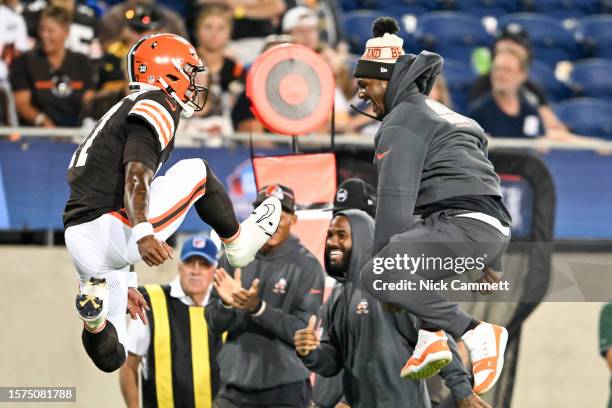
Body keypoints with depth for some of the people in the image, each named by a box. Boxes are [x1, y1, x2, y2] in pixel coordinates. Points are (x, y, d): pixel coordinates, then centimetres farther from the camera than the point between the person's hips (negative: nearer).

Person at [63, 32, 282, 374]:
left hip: (78, 240, 9)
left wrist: (126, 283, 34)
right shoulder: (157, 106, -3)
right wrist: (142, 234, -38)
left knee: (110, 358, 13)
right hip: (107, 228, -9)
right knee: (196, 171, 6)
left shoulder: (126, 110, 28)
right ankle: (238, 242, 22)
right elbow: (135, 177, -21)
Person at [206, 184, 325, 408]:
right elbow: (214, 325, 6)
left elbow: (304, 330, -12)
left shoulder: (306, 266, -7)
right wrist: (226, 304, -16)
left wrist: (258, 308, -24)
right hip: (233, 390, 4)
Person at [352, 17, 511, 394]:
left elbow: (395, 201, -10)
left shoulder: (402, 123, -1)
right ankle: (431, 336, 11)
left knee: (376, 278, -20)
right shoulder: (441, 113, 29)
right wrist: (491, 266, 35)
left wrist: (383, 264, -7)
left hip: (464, 224, -10)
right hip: (497, 228, 10)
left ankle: (477, 334, -18)